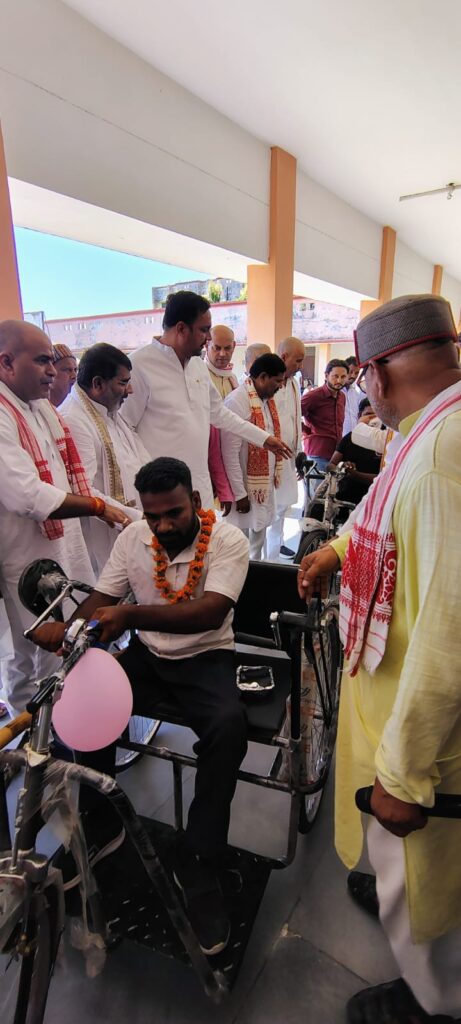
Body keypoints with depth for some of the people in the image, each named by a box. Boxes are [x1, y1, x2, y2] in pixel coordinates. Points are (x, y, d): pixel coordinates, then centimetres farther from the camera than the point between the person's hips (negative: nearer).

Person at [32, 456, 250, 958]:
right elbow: (100, 600, 1)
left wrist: (131, 615, -42)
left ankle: (197, 865, -10)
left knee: (228, 726, -31)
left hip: (205, 657, -4)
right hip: (146, 655, 4)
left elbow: (211, 613, -30)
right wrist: (65, 628, -22)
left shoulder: (227, 540, -16)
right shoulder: (132, 538, -1)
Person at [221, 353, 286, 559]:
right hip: (246, 488, -8)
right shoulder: (237, 401, -19)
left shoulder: (267, 399, 7)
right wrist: (239, 494, -18)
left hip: (265, 485, 8)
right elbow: (230, 453, -20)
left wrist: (274, 478, 12)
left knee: (259, 537, 20)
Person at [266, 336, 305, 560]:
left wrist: (299, 453, 18)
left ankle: (277, 543, 38)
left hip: (288, 457, 8)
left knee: (283, 504, 19)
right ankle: (270, 557, 8)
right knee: (272, 509, -3)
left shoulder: (293, 382, 12)